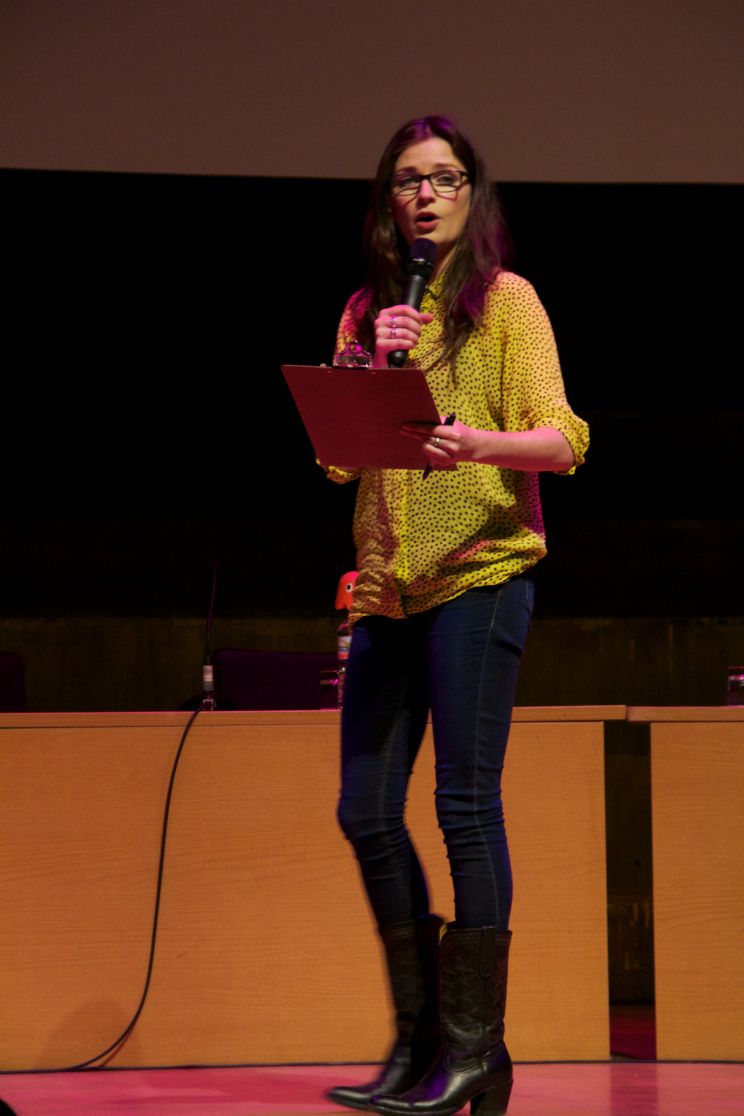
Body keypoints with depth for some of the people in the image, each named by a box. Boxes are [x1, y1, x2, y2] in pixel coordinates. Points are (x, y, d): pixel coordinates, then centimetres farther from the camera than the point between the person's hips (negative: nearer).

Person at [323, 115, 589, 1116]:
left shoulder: (505, 300, 1)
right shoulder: (366, 311, 16)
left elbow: (561, 440, -9)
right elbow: (336, 460, 10)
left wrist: (478, 442, -28)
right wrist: (374, 370, -5)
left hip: (480, 572, -6)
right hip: (386, 584, 6)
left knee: (466, 807, -9)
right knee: (366, 812, 5)